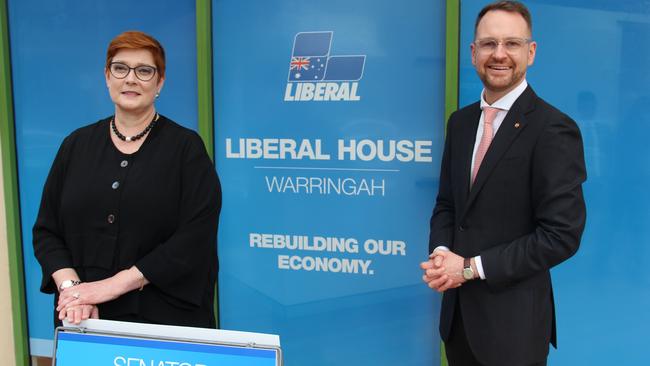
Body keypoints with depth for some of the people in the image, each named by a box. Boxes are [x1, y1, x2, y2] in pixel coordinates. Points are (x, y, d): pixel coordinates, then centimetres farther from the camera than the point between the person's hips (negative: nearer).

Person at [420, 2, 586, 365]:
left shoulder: (554, 129, -15)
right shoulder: (460, 121, 6)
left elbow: (562, 235, -19)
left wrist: (471, 267, -17)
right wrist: (441, 253, -8)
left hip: (514, 318, -6)